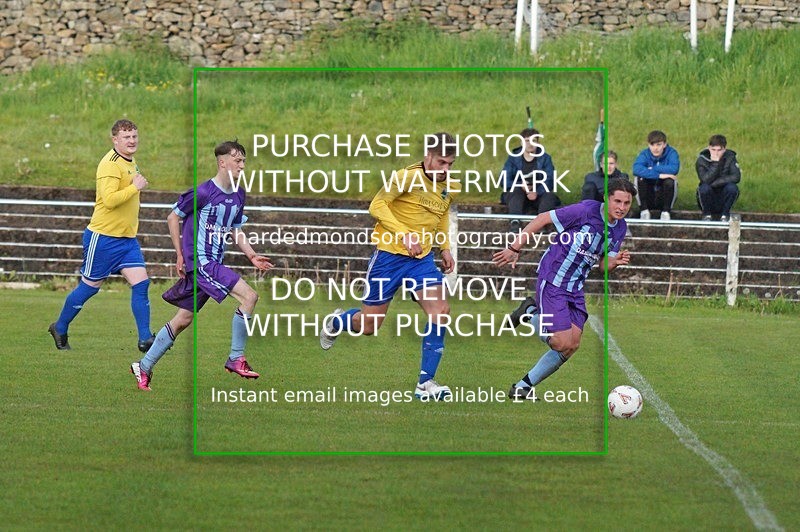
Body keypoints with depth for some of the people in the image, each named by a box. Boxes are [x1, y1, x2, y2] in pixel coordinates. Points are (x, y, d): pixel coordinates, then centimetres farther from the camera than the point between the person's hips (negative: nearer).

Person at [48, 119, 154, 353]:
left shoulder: (130, 163, 13)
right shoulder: (110, 164, -18)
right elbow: (109, 199, -29)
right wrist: (135, 187, -22)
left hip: (127, 237, 8)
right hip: (104, 237, -8)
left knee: (141, 283, -6)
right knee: (90, 286, 4)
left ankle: (145, 339, -6)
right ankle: (60, 329, 23)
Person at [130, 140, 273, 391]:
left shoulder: (238, 195, 10)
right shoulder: (203, 192, -14)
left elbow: (236, 231, 22)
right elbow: (173, 217, -5)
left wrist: (252, 256, 7)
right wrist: (180, 255, -6)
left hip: (214, 263, 9)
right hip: (198, 260, -9)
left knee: (183, 319, 12)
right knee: (249, 296, -17)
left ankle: (144, 367, 22)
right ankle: (236, 359, -8)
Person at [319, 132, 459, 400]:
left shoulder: (450, 187, 4)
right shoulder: (408, 177, -17)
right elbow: (377, 205, -18)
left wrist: (445, 248, 13)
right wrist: (403, 234, -27)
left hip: (422, 258, 5)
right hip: (389, 254, -5)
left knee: (440, 311, -17)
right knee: (368, 324, 3)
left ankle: (425, 383, -11)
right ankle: (336, 322, 41)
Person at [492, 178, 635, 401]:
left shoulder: (620, 228, 4)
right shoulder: (586, 211, -19)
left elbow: (603, 265, 12)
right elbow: (542, 219, -12)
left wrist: (616, 261, -13)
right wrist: (514, 249, -10)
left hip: (576, 288, 7)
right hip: (552, 280, -7)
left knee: (571, 346, 1)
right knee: (562, 342, -14)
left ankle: (523, 387, 16)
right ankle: (530, 314, 15)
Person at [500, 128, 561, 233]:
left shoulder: (545, 158, 8)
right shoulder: (513, 158, 8)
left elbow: (550, 181, -4)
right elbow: (505, 180, -2)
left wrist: (537, 192, -23)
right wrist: (520, 186, -22)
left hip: (538, 196, 1)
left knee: (550, 196, -28)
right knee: (517, 191, -33)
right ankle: (515, 222, -50)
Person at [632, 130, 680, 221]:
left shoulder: (671, 153, -9)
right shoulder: (645, 154, -7)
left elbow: (674, 169, -31)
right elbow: (636, 169, -29)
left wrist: (651, 169, -25)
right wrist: (658, 175, -36)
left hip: (664, 198, -1)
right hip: (648, 199, 1)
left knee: (670, 181, -28)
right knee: (640, 178, -24)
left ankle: (666, 212, -11)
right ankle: (644, 211, -10)